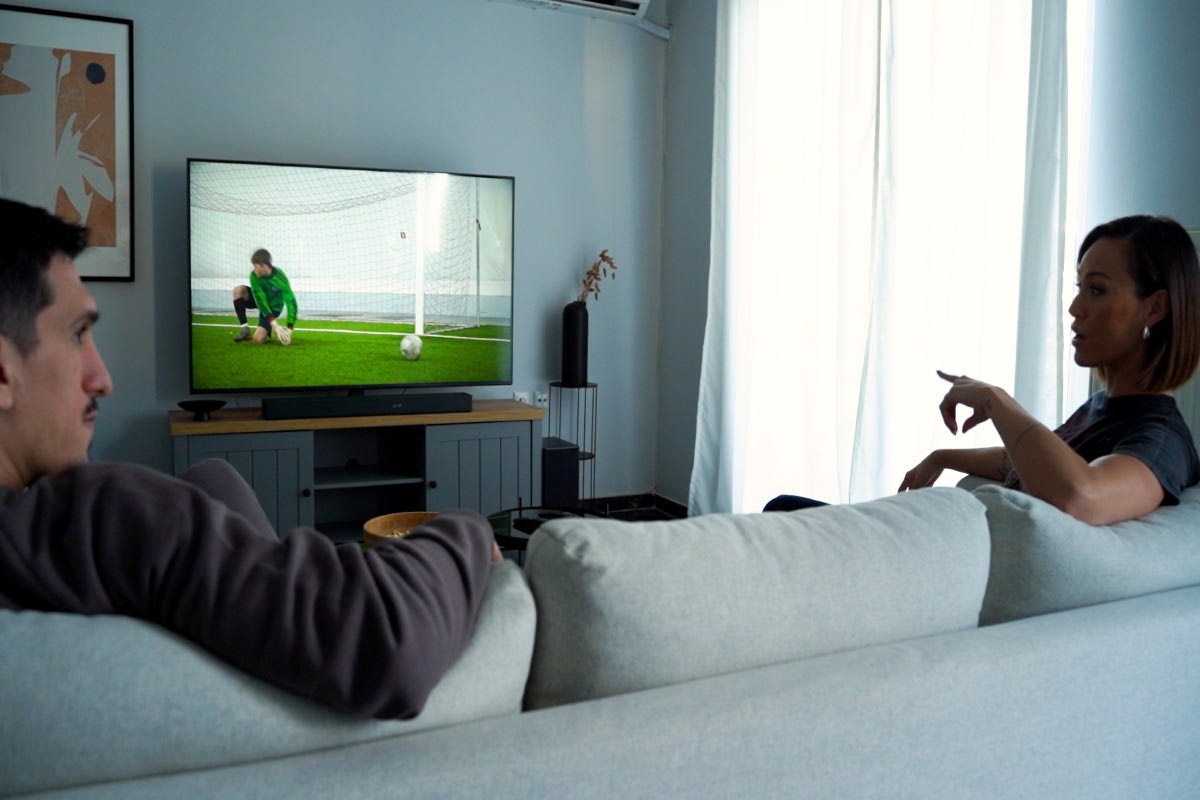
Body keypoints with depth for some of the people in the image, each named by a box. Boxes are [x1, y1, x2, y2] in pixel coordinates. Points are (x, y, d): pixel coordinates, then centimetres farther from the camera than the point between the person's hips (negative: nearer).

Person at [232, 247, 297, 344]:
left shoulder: (280, 279, -32)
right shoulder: (254, 276, -24)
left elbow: (291, 302, -28)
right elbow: (260, 300, -28)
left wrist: (289, 328, -32)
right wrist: (273, 322, -37)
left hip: (273, 307, -3)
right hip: (259, 300, 4)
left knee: (258, 339, -21)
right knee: (238, 290, -27)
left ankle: (268, 330, 17)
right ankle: (245, 329, -17)